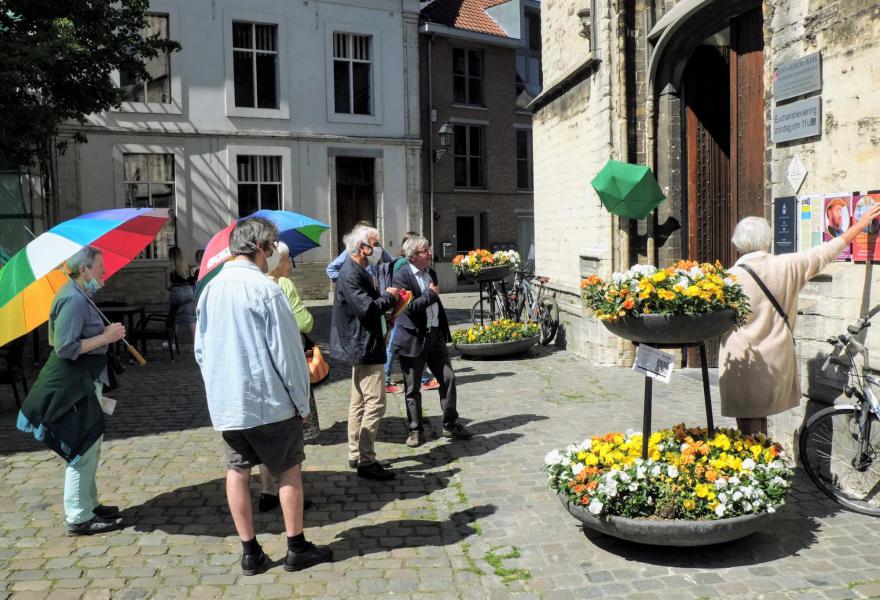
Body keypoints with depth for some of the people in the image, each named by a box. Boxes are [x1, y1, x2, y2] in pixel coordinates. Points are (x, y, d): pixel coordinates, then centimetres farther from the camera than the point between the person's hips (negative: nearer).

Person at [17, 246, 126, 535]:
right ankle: (79, 518, 7)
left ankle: (88, 504, 32)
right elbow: (65, 347, -25)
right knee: (83, 449, -3)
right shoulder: (74, 300, -20)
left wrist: (105, 333, 9)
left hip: (85, 383, 11)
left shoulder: (80, 296, 12)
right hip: (74, 385, -11)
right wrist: (106, 338, -20)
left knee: (89, 447, 19)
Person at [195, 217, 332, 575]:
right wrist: (301, 399, -6)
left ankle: (250, 553, 19)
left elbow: (201, 349, 11)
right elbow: (286, 350, -15)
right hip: (269, 400, -5)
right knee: (289, 470, 9)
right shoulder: (264, 288, -15)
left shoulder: (210, 289, 4)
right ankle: (297, 549, 17)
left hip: (225, 402, 6)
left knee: (237, 472, 10)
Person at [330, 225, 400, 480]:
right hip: (365, 348, -11)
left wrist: (387, 301, 8)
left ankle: (355, 455, 26)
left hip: (359, 347, 11)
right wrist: (389, 296, -11)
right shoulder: (350, 274, -19)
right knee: (375, 403, -9)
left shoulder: (356, 271, 14)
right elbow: (367, 309, -26)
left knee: (359, 402, 16)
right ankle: (366, 461, -3)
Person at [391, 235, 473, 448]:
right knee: (413, 388, 5)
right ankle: (416, 430, 18)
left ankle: (451, 424, 19)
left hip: (435, 335, 7)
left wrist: (444, 330, 19)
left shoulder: (431, 273, 11)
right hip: (413, 339, -7)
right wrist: (430, 294, -17)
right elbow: (409, 307, -23)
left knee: (448, 378, 6)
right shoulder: (402, 277, -13)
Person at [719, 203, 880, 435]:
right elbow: (824, 253, 11)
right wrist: (859, 225, 24)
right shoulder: (786, 266, -3)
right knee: (760, 421, 20)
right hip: (773, 362, 4)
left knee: (748, 430, 4)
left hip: (742, 363, -4)